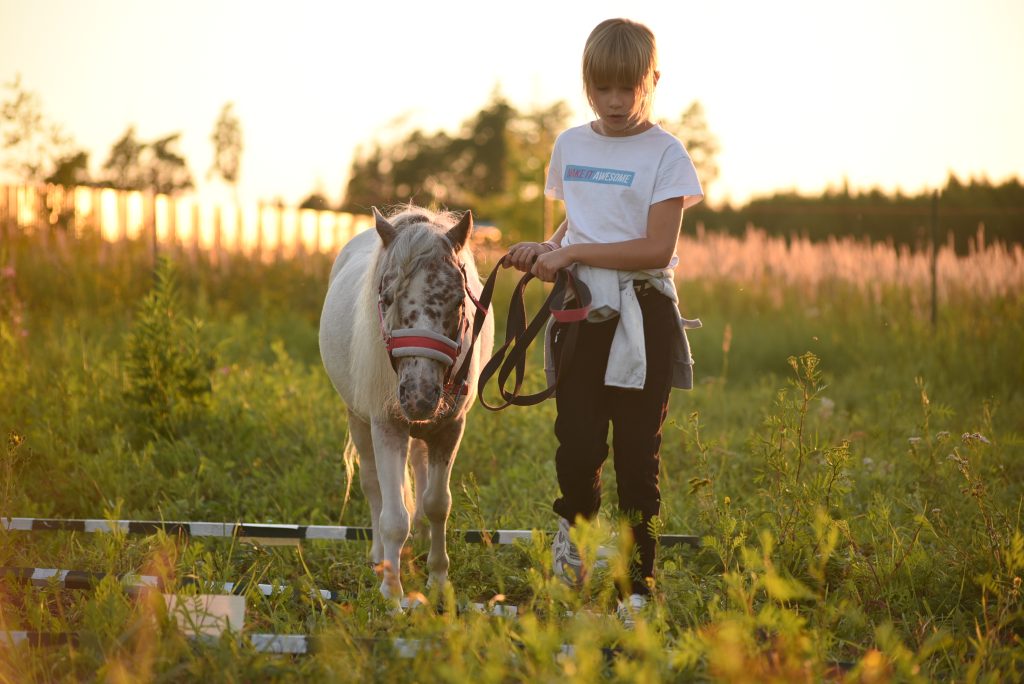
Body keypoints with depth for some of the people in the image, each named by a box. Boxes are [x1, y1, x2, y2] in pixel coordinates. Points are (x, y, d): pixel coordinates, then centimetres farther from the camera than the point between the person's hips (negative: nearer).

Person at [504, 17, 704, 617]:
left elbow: (657, 249, -13)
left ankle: (639, 584, 10)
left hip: (642, 315, -3)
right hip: (580, 310, 3)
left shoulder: (665, 153, -4)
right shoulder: (571, 146, 12)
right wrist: (548, 249, 4)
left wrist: (572, 253, -14)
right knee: (579, 446, -9)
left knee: (637, 455, 0)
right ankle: (575, 528, 22)